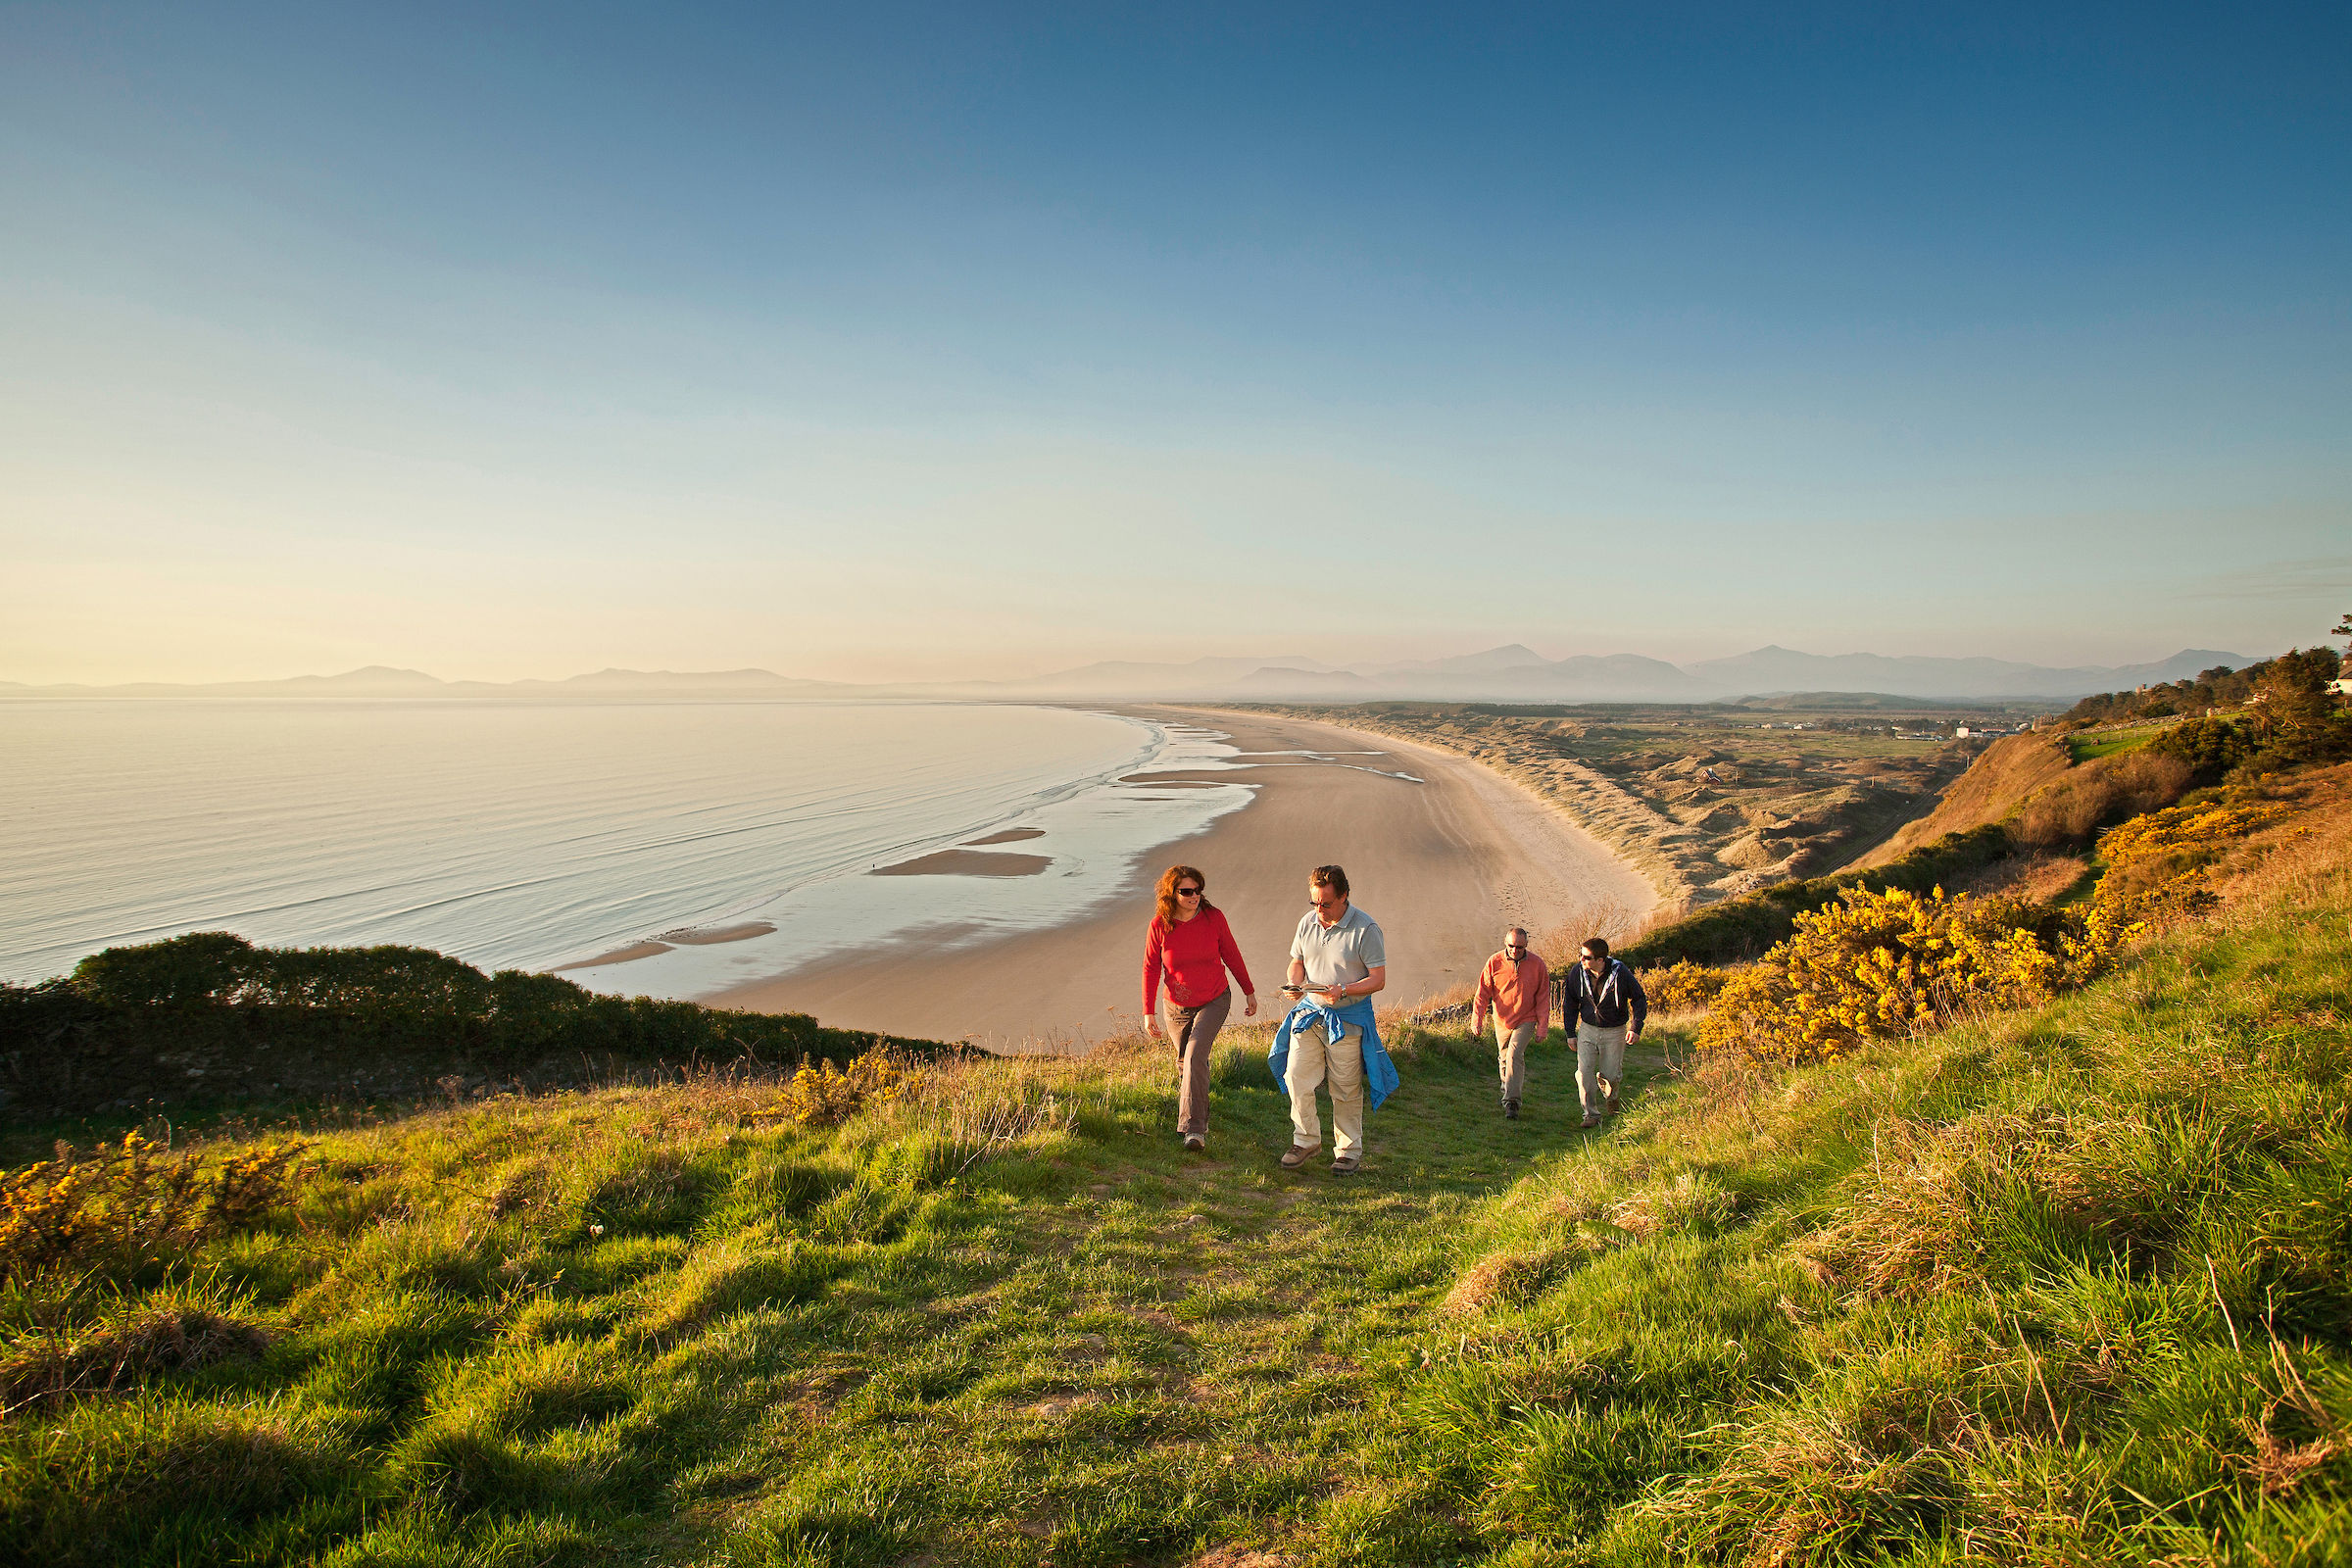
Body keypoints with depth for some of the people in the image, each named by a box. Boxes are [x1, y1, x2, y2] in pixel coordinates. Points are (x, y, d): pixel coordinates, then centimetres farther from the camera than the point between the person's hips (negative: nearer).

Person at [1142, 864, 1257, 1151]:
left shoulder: (1213, 917, -11)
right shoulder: (1159, 926, -13)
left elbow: (1231, 955, 2)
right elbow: (1151, 968, -3)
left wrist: (1249, 991, 10)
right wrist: (1149, 1012, -5)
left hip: (1214, 1001, -2)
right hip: (1177, 1007, 2)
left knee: (1195, 1055, -19)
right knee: (1185, 1062, 14)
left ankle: (1194, 1128, -17)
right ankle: (1199, 1117, 42)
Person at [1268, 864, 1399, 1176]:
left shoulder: (1366, 929, -13)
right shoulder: (1307, 922, 3)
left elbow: (1378, 979, -12)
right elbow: (1297, 961, 16)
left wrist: (1342, 991, -26)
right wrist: (1295, 983, -7)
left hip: (1348, 1018, -4)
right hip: (1309, 1011, 4)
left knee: (1346, 1090, 4)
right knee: (1296, 1078, -1)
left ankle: (1349, 1151, 21)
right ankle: (1306, 1141, 19)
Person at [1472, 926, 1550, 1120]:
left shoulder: (1537, 965, -9)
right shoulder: (1494, 962, -8)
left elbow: (1543, 998, -2)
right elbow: (1483, 992, -4)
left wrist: (1542, 1026, -4)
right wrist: (1477, 1018, -12)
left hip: (1526, 1020, -2)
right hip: (1502, 1021, 3)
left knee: (1515, 1054, -19)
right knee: (1504, 1057, 15)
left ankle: (1512, 1101, -16)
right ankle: (1507, 1088, 41)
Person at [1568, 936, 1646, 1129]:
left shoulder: (1620, 973, -20)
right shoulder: (1578, 972, -12)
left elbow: (1639, 999, -5)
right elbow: (1571, 1003, 3)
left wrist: (1636, 1028, -13)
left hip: (1615, 1032, -2)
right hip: (1587, 1029, 2)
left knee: (1610, 1076, 5)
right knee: (1584, 1072, -10)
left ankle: (1610, 1097, 40)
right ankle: (1591, 1114, 4)